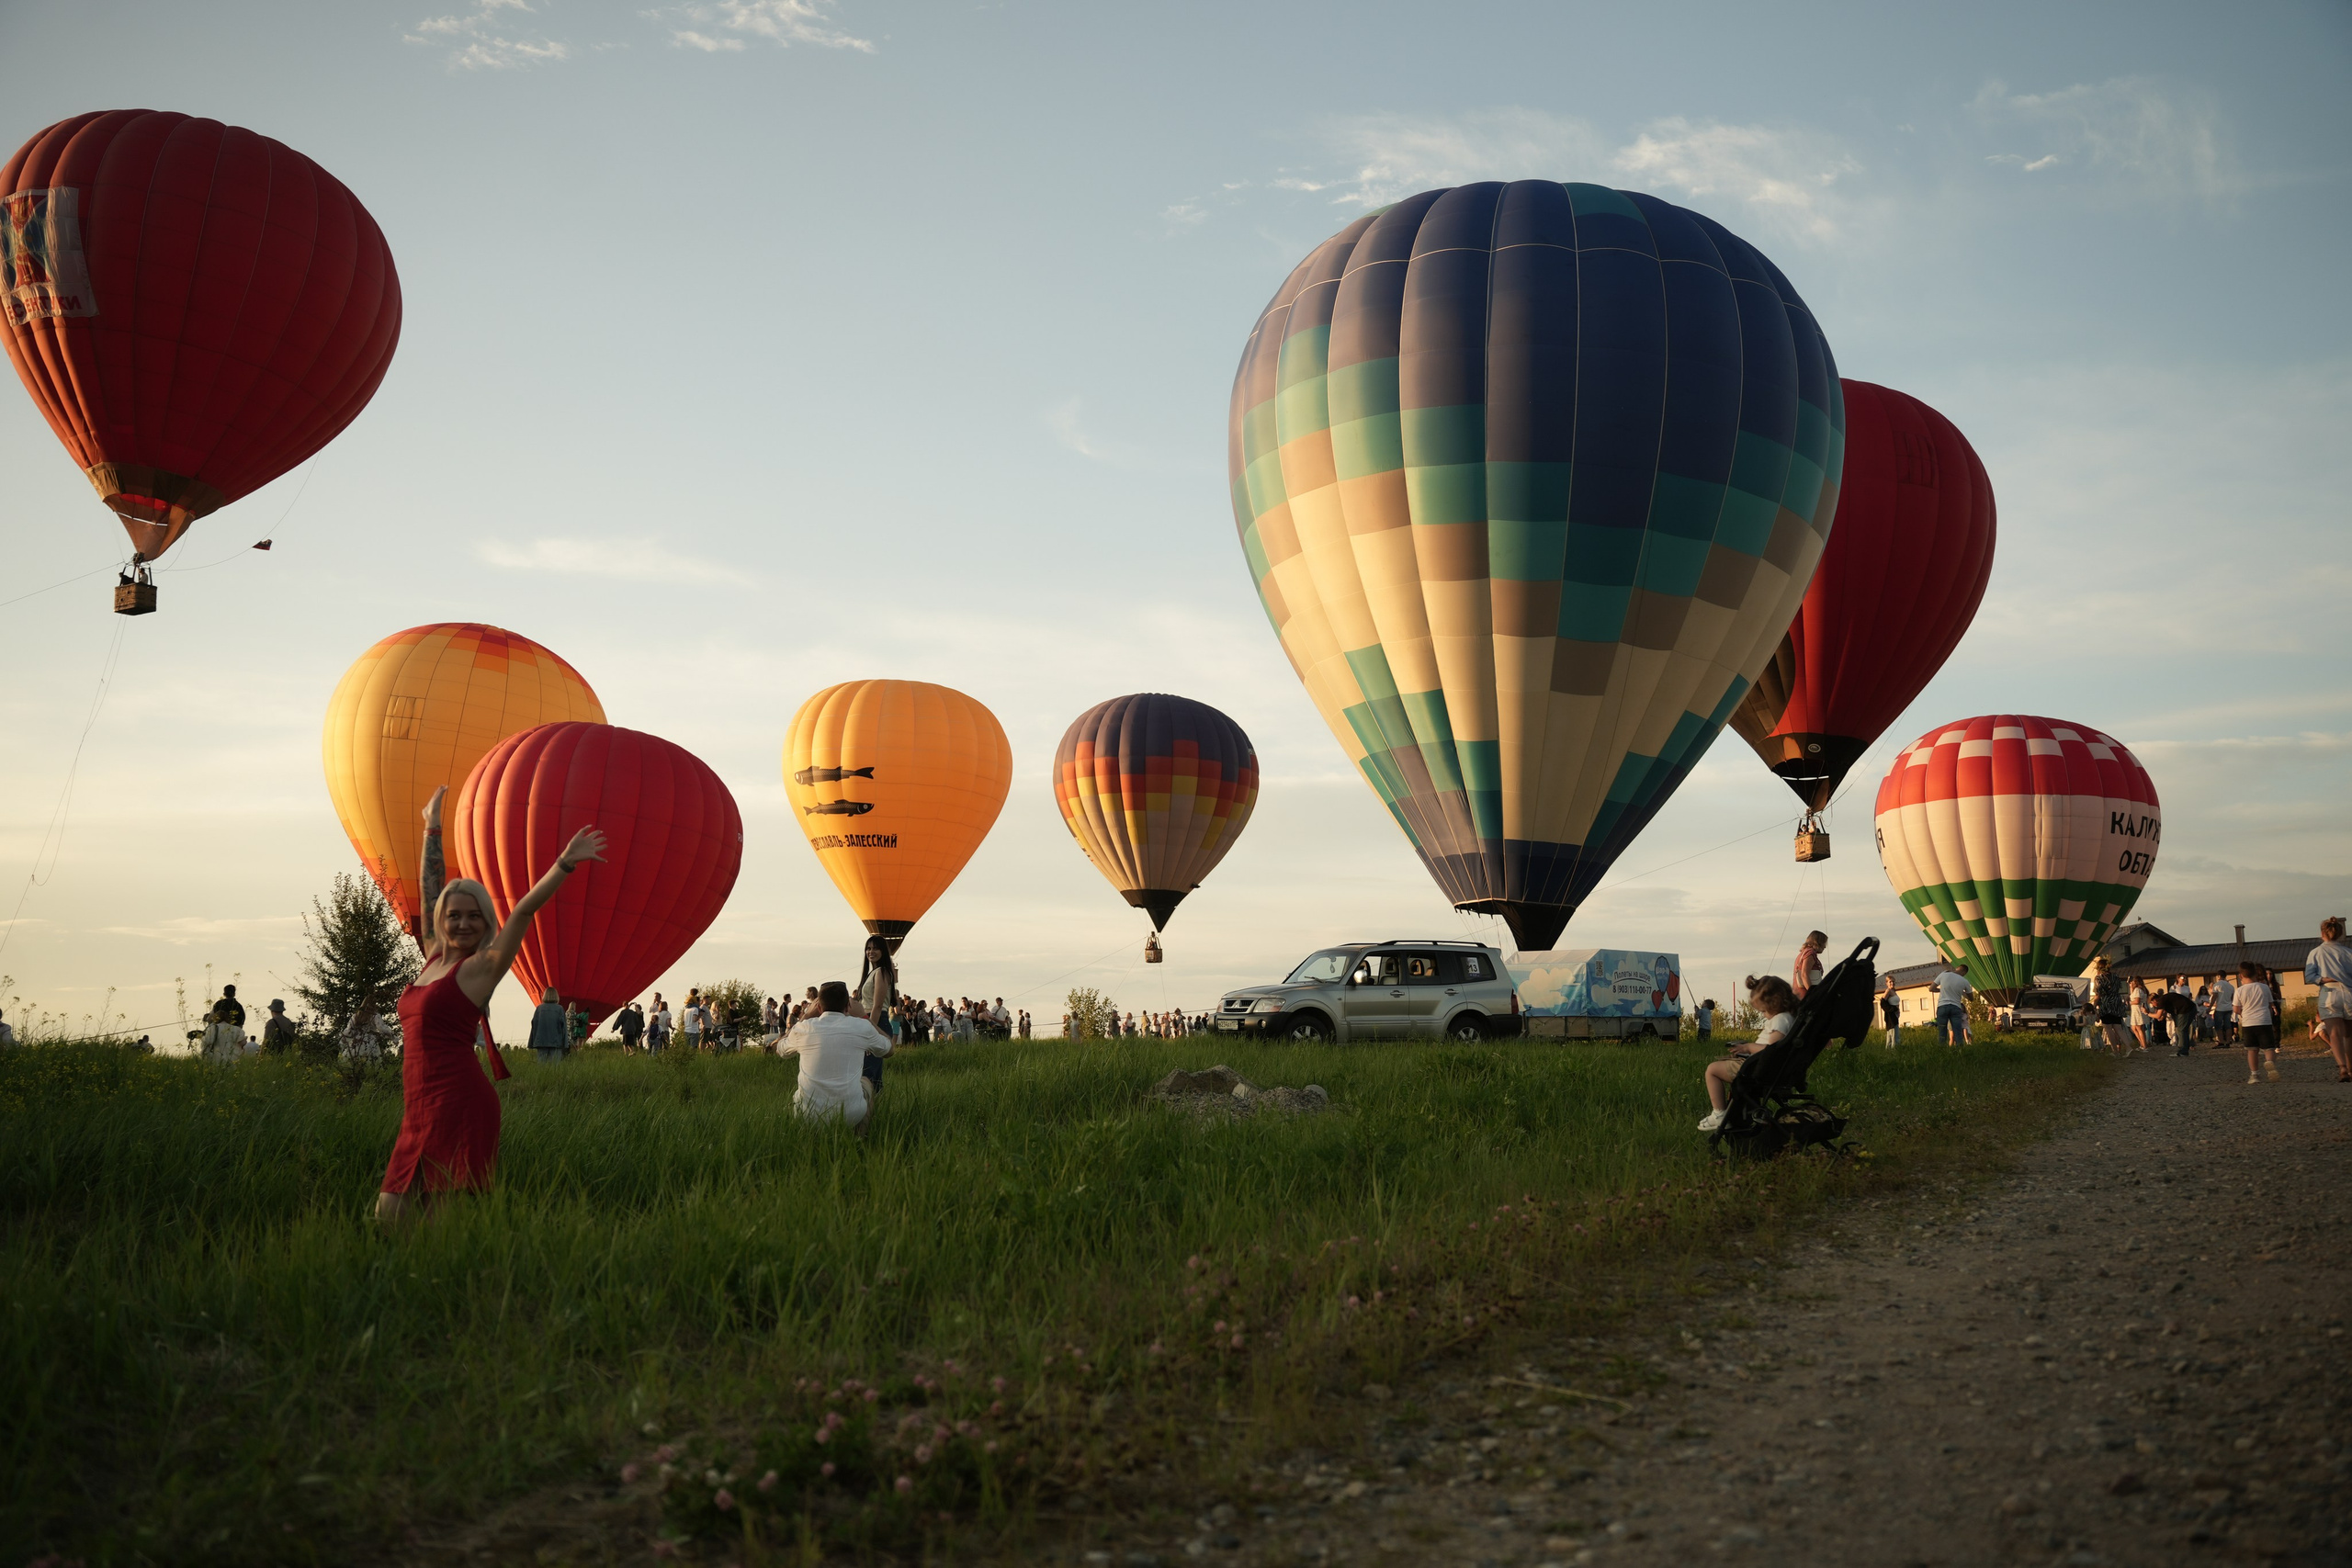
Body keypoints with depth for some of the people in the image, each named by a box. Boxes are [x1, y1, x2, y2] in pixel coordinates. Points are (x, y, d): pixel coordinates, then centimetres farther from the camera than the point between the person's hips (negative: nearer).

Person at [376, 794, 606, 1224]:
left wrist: (565, 864, -23)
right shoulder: (434, 957, 15)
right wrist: (432, 831, 33)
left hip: (459, 1103, -8)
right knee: (390, 1213, 6)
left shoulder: (483, 965, -3)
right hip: (421, 1107, 8)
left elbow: (523, 912, -13)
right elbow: (430, 891, 25)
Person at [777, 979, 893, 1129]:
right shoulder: (861, 1027, -3)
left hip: (807, 1116, 1)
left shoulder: (803, 1028, 1)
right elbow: (888, 1048, 20)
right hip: (850, 1116, -1)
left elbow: (779, 1050, 25)